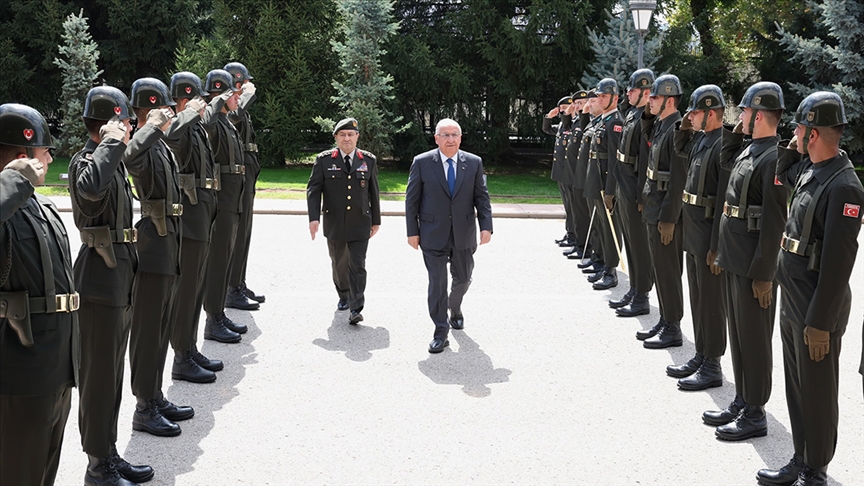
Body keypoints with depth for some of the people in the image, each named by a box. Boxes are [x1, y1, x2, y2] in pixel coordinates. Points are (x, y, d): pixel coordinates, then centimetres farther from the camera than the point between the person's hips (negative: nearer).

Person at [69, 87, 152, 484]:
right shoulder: (86, 161, -17)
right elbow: (91, 186, -41)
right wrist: (111, 141, -30)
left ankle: (109, 454, 26)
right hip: (100, 281, -10)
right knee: (99, 374, -1)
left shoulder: (113, 160, 13)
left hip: (120, 278, 10)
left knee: (112, 372, 16)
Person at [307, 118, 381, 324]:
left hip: (360, 224, -1)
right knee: (339, 264, 14)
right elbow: (313, 189, -1)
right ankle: (344, 296, 36)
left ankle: (356, 308, -8)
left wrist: (376, 220, 11)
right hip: (334, 224, 1)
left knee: (357, 266, -7)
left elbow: (374, 192, 10)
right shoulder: (324, 160, 0)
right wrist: (314, 217, -11)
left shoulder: (369, 160, 5)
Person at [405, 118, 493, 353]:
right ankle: (440, 332, 3)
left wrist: (486, 226, -9)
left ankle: (455, 309, 47)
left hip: (464, 235, 3)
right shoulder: (422, 162, -4)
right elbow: (412, 199, -2)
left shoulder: (474, 163, 1)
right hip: (433, 235, -2)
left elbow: (481, 197, 2)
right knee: (437, 282, -4)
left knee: (463, 278, 16)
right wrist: (412, 231, -5)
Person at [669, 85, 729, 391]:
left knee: (711, 301, 0)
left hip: (710, 236, -9)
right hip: (692, 232, 9)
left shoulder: (724, 145, -20)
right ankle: (701, 357, 27)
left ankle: (712, 367, 10)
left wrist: (717, 247, -22)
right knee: (697, 298, 16)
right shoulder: (700, 140, 7)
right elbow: (680, 149, 32)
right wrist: (685, 128, 10)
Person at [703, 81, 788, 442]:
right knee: (737, 333, 17)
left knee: (753, 338, 1)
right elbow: (725, 161, 34)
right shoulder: (748, 149, 9)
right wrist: (736, 131, 15)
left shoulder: (774, 158, -19)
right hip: (734, 259, 9)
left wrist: (764, 273, -21)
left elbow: (774, 222, -22)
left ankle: (755, 414, 12)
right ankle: (742, 402, 28)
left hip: (754, 265, -9)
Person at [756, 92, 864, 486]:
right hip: (792, 302, 9)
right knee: (796, 390, 18)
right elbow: (783, 175, 30)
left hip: (818, 311, -9)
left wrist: (820, 322, -21)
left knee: (816, 394, 5)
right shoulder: (809, 169, 5)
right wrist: (792, 146, 9)